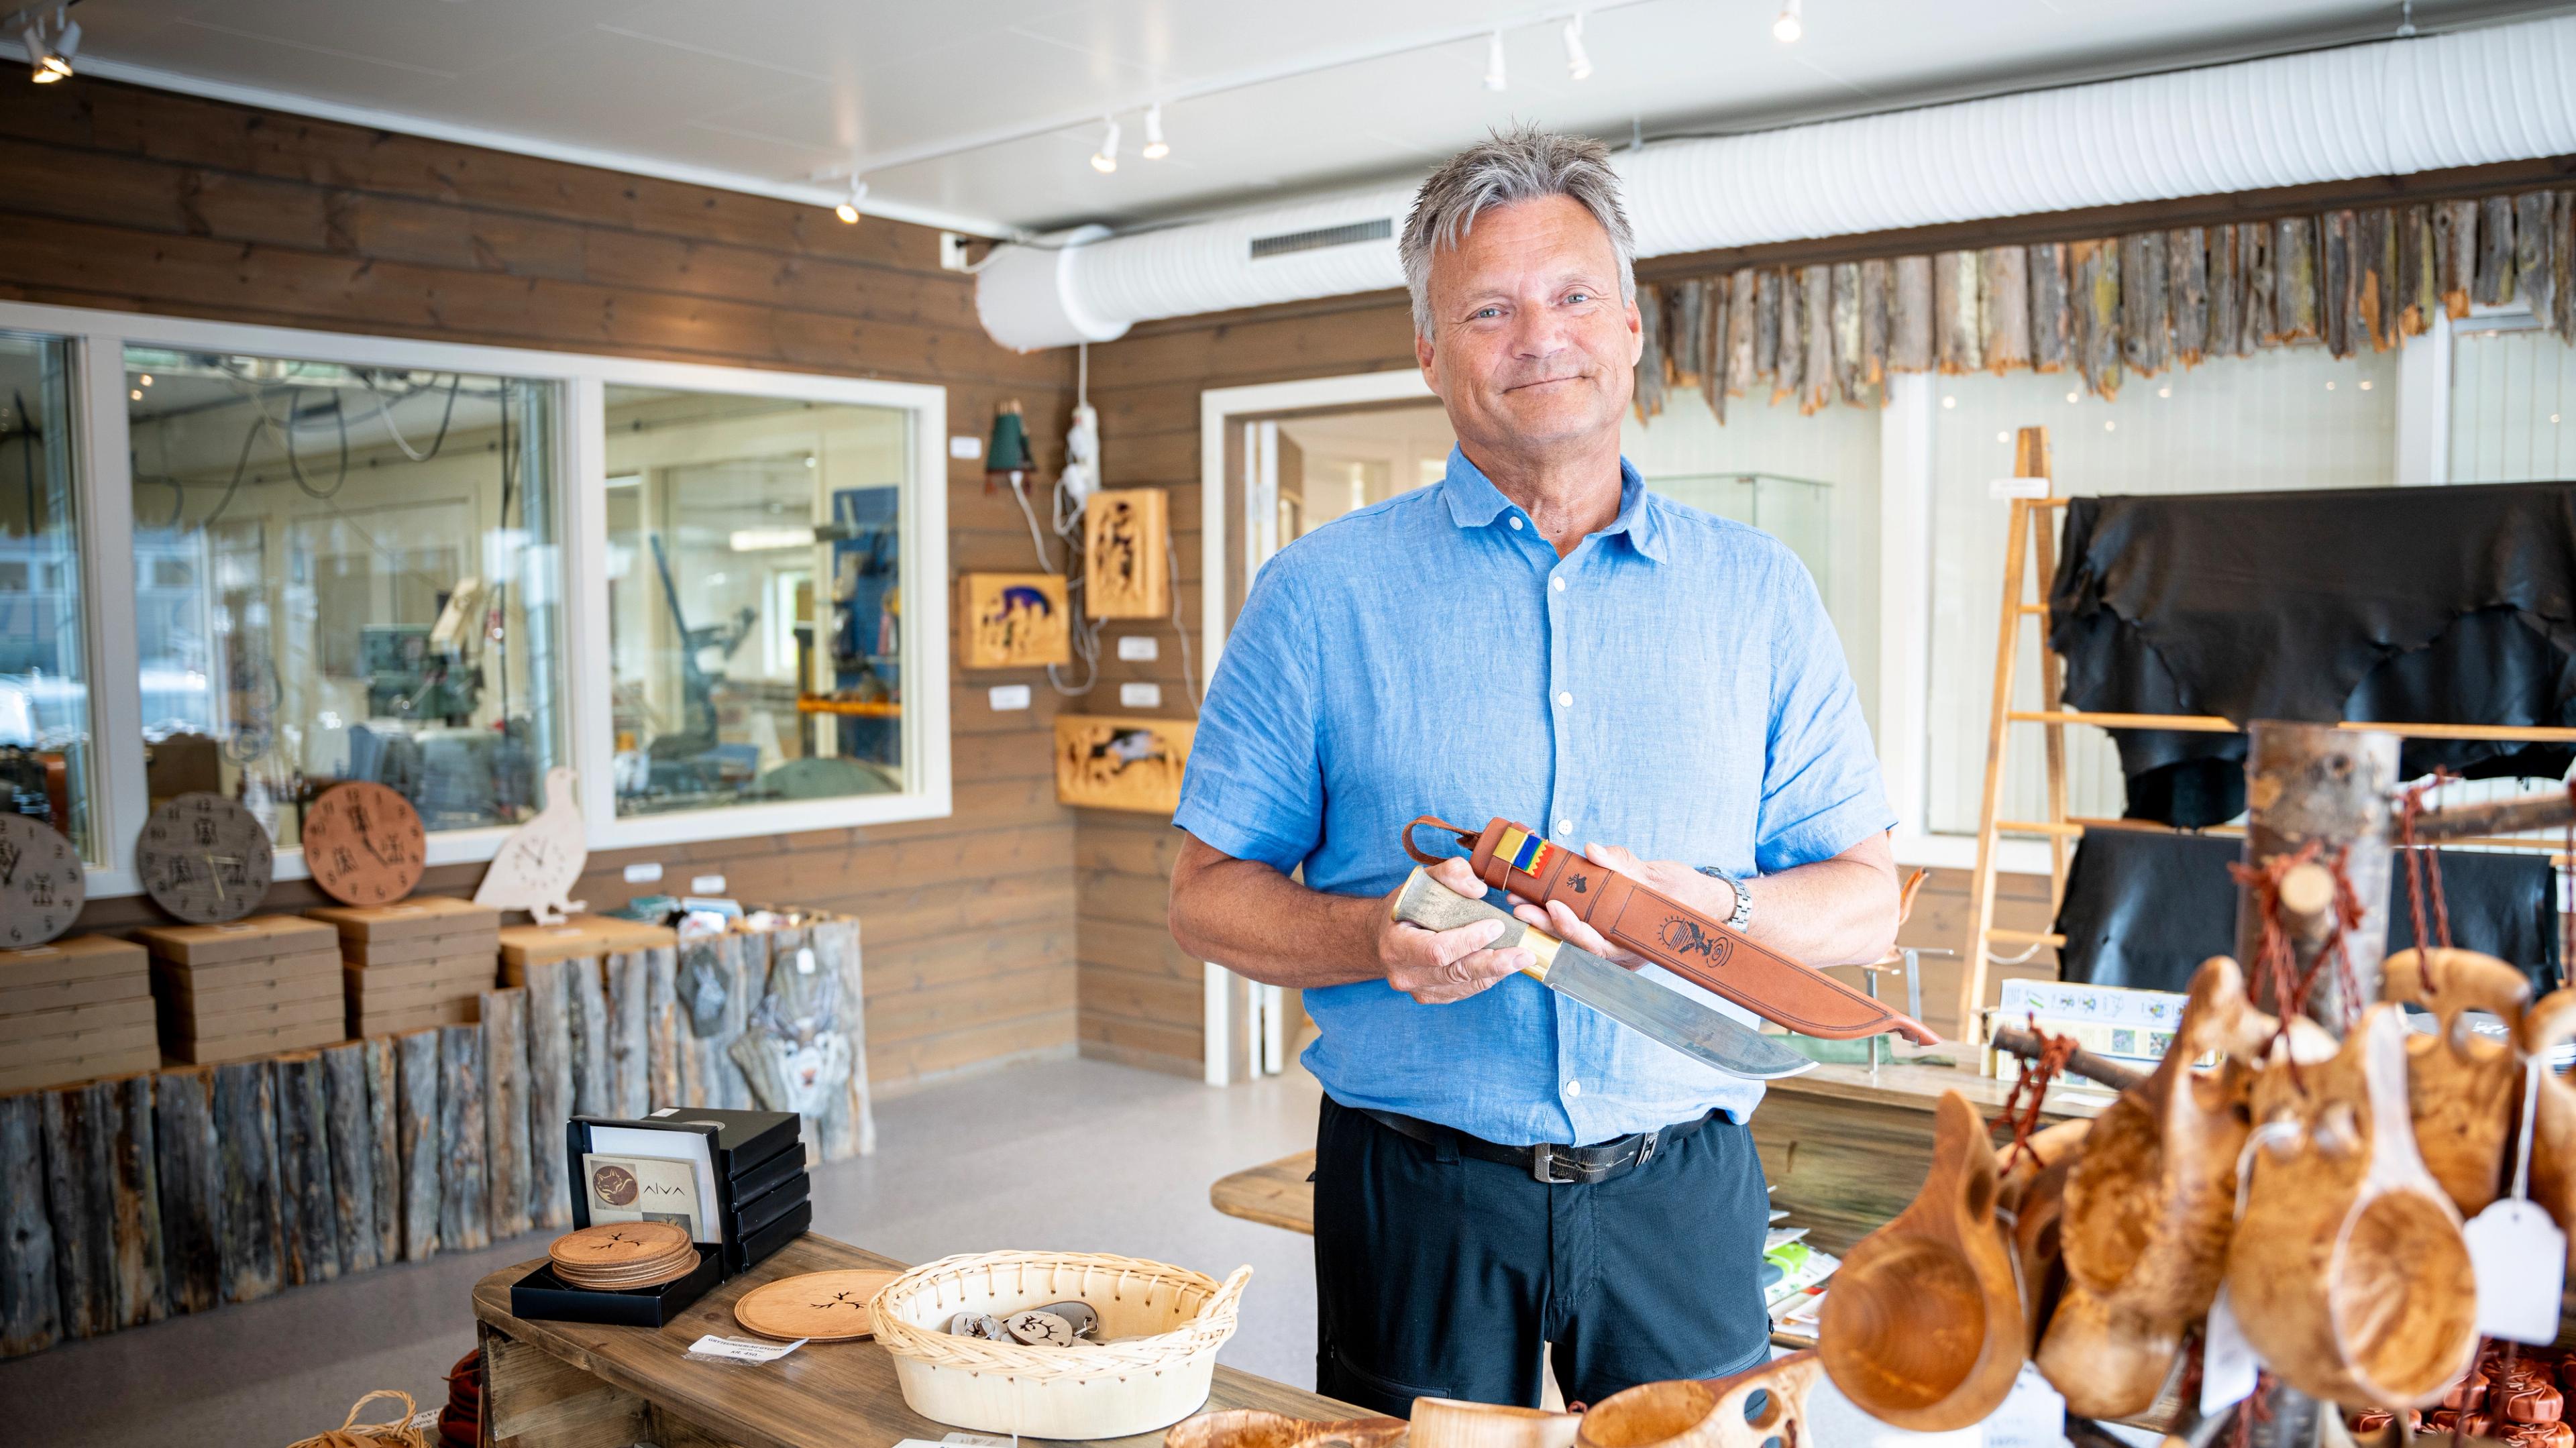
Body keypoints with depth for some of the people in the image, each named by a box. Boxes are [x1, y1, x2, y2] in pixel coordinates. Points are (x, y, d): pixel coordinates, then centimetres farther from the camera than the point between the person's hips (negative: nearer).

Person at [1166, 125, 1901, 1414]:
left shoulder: (1759, 594, 5)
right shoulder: (1322, 593, -1)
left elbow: (1865, 904, 5)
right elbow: (1209, 895, 0)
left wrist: (1706, 910, -16)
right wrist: (1376, 938, -19)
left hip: (1683, 1196, 2)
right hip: (1417, 1196, -1)